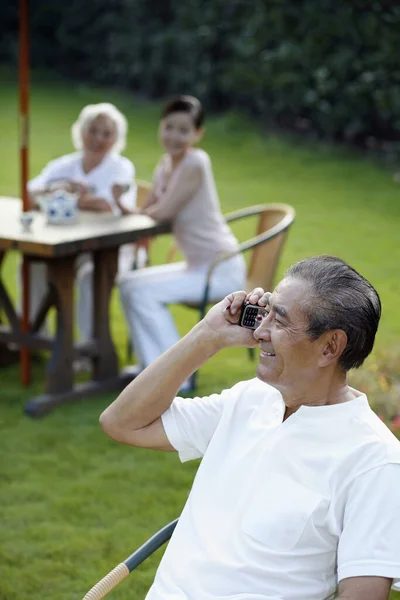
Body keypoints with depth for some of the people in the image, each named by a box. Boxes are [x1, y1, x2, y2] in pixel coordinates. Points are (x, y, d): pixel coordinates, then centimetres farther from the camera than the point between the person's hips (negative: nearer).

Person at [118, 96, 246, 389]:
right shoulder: (166, 165, 7)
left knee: (143, 291, -18)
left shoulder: (195, 163, -20)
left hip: (222, 270, -9)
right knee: (128, 283, 7)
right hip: (197, 265, 9)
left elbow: (162, 213, -20)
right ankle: (152, 365, 13)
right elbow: (147, 214, 6)